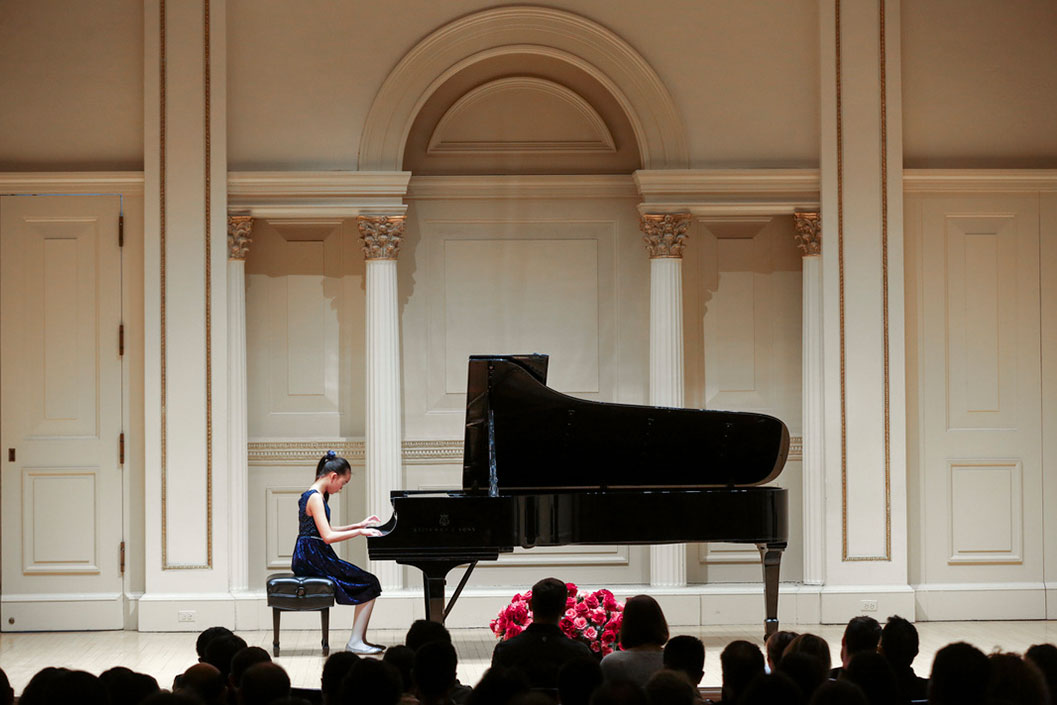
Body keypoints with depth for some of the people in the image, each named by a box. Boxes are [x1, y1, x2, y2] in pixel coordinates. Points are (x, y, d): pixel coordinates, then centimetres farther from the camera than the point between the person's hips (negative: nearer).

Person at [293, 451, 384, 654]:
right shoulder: (315, 498, -16)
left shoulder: (312, 495, 16)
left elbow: (326, 531, 24)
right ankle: (355, 642, -9)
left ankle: (359, 640, 12)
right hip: (313, 558, -10)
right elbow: (327, 537, -23)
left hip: (308, 558, 10)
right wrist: (359, 532, -16)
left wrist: (358, 525, 23)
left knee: (367, 583, 13)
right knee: (370, 584, -8)